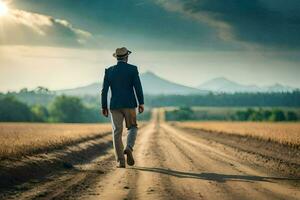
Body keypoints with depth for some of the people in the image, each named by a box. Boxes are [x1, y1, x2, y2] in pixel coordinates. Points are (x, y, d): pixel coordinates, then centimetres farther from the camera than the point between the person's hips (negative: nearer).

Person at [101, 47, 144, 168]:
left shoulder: (109, 71, 3)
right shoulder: (133, 69, -3)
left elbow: (104, 90, 1)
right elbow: (138, 87, -9)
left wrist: (104, 107, 8)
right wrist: (141, 103, -3)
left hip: (115, 106, 1)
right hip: (129, 104, -1)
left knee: (117, 133, 5)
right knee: (132, 128, 16)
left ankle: (121, 161, -1)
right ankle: (128, 148, -13)